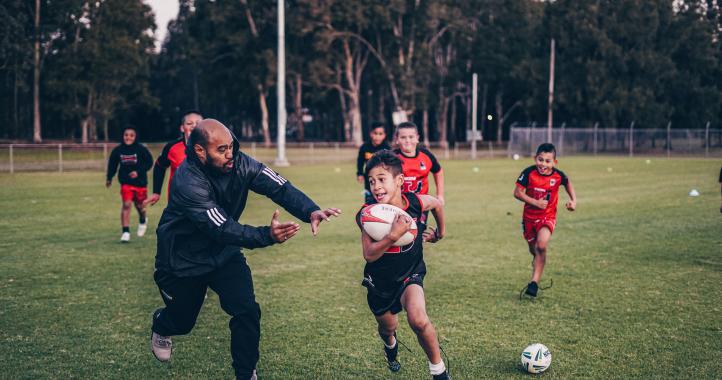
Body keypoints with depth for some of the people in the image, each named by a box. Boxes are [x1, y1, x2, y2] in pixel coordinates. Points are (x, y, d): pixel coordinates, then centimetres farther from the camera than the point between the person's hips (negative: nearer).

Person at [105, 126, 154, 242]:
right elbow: (112, 164, 11)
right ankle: (125, 232, -9)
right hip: (126, 182, 0)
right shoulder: (118, 150, -3)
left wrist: (138, 171, -18)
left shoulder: (141, 149, -10)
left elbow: (149, 162, -7)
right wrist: (109, 178, 15)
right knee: (126, 205, -12)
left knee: (139, 205, 13)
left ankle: (142, 221, 48)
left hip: (140, 182, 0)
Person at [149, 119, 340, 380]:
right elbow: (222, 228, -40)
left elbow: (280, 187, -25)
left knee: (247, 311, -13)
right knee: (182, 321, 15)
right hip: (183, 260, -4)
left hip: (223, 253, 4)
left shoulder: (239, 163, -18)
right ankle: (160, 326, 53)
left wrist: (311, 212, -44)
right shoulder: (187, 182, -33)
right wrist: (268, 236, -54)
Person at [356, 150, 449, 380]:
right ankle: (391, 346, 63)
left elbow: (437, 204, 5)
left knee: (418, 320, -28)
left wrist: (440, 232, 19)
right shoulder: (367, 215, -24)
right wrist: (393, 235, -46)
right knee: (387, 327, 23)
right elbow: (369, 255, -32)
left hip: (410, 275, -1)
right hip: (379, 281, 1)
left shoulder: (416, 203, -19)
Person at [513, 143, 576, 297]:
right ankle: (537, 261, 54)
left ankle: (534, 282, -16)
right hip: (529, 216, 2)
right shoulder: (529, 173, -17)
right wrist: (535, 202, -23)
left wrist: (573, 200, 0)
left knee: (541, 246, -23)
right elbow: (517, 192, -15)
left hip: (547, 217, -1)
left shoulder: (558, 175, -13)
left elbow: (567, 183, 11)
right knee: (533, 249, 17)